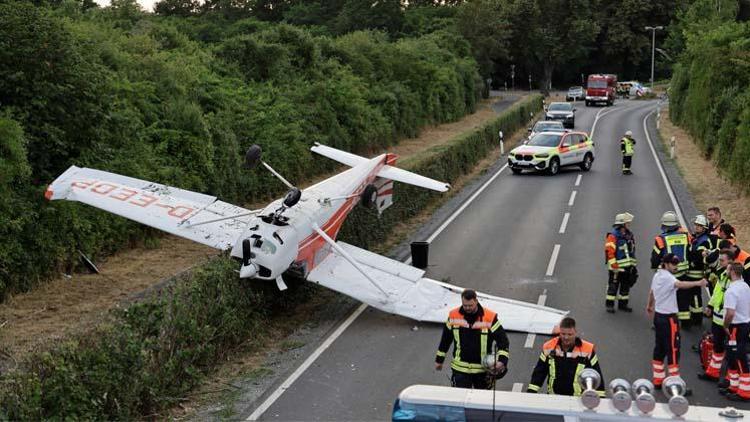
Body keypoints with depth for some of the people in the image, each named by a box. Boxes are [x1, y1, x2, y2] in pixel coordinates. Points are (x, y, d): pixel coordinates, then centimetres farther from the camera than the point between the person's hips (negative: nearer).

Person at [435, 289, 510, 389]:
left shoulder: (490, 318, -11)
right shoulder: (454, 316, -4)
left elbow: (502, 339, -9)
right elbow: (445, 339, 10)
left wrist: (502, 360, -24)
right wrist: (439, 360, 15)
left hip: (482, 369, 0)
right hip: (460, 369, 1)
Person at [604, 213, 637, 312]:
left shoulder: (629, 235, 11)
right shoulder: (613, 236, -15)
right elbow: (609, 252, -19)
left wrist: (633, 264, 18)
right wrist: (614, 265, -21)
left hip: (628, 267, 8)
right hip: (617, 267, -8)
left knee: (626, 285, 14)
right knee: (613, 285, 0)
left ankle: (623, 304, 25)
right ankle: (609, 304, 8)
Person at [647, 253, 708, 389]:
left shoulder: (657, 275, 10)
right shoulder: (667, 277, -19)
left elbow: (651, 292, 27)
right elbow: (680, 284, -42)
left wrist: (649, 306, 44)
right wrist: (698, 283, -58)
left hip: (658, 316, 10)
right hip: (668, 318, -10)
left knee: (659, 349, 14)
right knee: (673, 351, -5)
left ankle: (658, 380, 19)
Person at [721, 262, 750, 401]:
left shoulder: (732, 290, -22)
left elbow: (730, 313, -28)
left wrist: (725, 326, -11)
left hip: (736, 327, -10)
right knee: (733, 358, 18)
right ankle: (734, 387, 26)